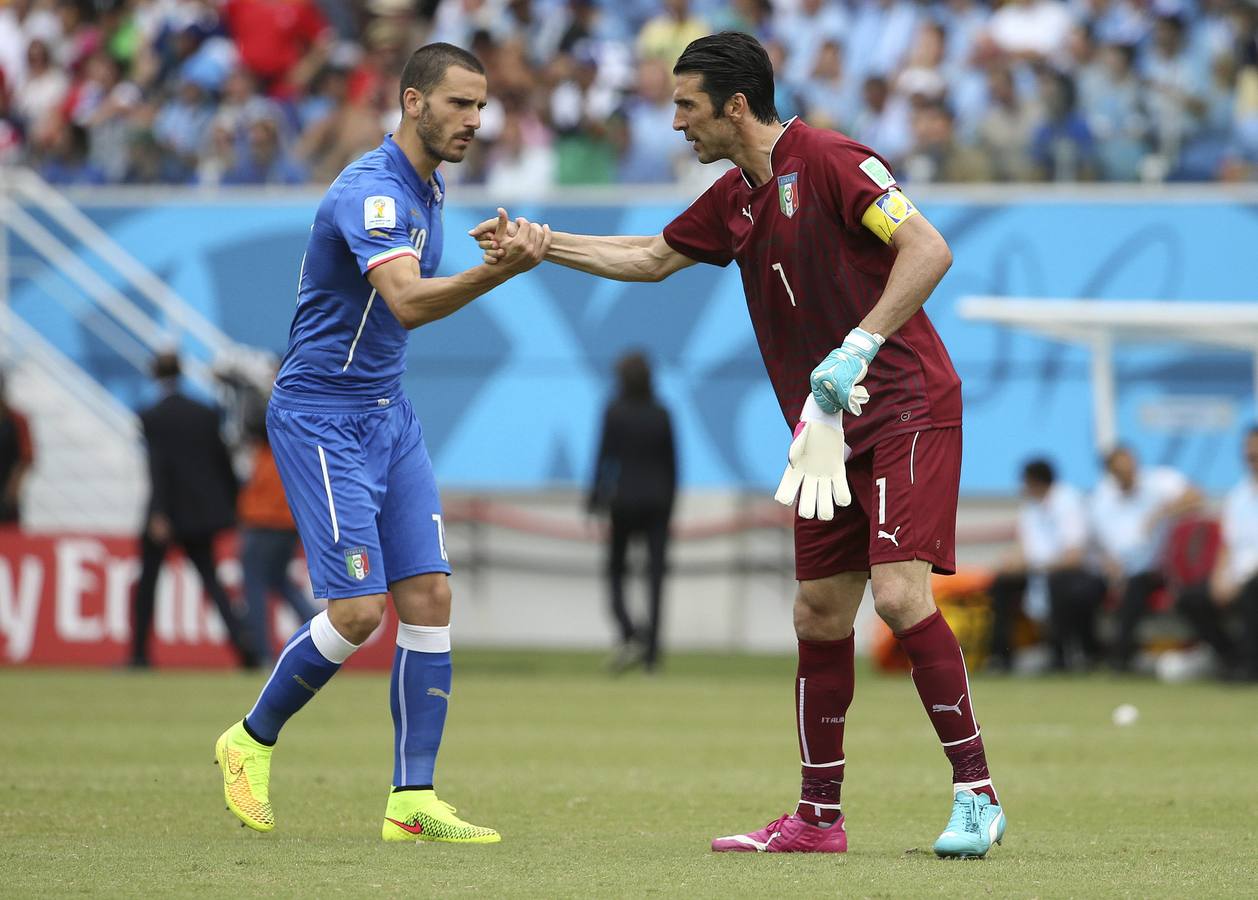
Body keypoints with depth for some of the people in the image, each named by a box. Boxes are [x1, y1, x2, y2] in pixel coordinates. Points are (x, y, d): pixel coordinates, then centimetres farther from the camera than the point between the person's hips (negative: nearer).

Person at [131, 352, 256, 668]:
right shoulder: (205, 414, 4)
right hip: (202, 509, 4)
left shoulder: (152, 418, -10)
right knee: (209, 577, 8)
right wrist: (233, 504, 17)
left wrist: (158, 514, -21)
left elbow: (157, 466, -17)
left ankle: (139, 653, 12)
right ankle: (238, 634, -15)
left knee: (147, 580, 9)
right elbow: (223, 462, 8)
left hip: (167, 512, -4)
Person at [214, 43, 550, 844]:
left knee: (429, 599, -1)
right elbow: (408, 301, -39)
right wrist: (501, 270, -51)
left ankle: (413, 801, -1)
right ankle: (251, 741, 11)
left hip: (388, 415, 9)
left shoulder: (429, 187, 10)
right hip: (320, 419, -9)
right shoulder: (372, 192, -21)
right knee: (358, 611, -13)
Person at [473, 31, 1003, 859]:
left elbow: (928, 250, -22)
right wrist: (541, 246, 28)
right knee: (820, 614, 8)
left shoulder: (829, 162, -13)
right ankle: (819, 816, 15)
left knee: (899, 592, -20)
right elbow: (655, 258, 31)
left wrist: (859, 346, -28)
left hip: (908, 409, -9)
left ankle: (976, 794, -13)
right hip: (834, 429, 9)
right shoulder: (735, 200, 14)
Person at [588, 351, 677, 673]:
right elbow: (671, 464, 6)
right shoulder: (661, 414, 3)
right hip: (658, 501, 2)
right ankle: (652, 652, -6)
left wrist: (595, 501, -3)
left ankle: (630, 634, -11)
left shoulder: (615, 413, -6)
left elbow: (605, 458, -10)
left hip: (624, 501, -2)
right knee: (655, 577, 2)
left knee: (615, 572, 12)